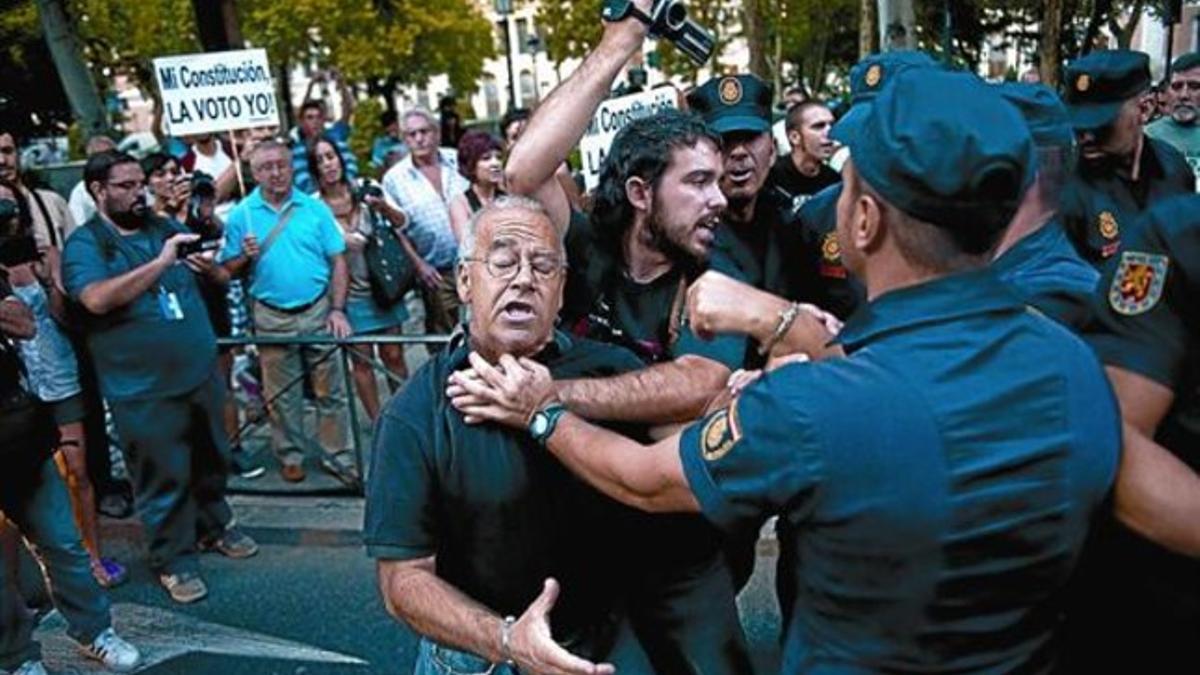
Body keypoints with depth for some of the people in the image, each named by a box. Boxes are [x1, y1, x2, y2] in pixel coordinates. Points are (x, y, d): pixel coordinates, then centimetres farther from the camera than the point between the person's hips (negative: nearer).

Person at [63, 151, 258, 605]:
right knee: (163, 475, 3)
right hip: (143, 388, -6)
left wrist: (210, 267, -9)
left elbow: (216, 277, 15)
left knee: (212, 458, 19)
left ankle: (215, 526, 40)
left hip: (201, 371, 6)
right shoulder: (84, 244, -9)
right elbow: (96, 299, -28)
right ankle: (174, 559, 19)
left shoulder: (165, 227, 8)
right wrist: (159, 263, -28)